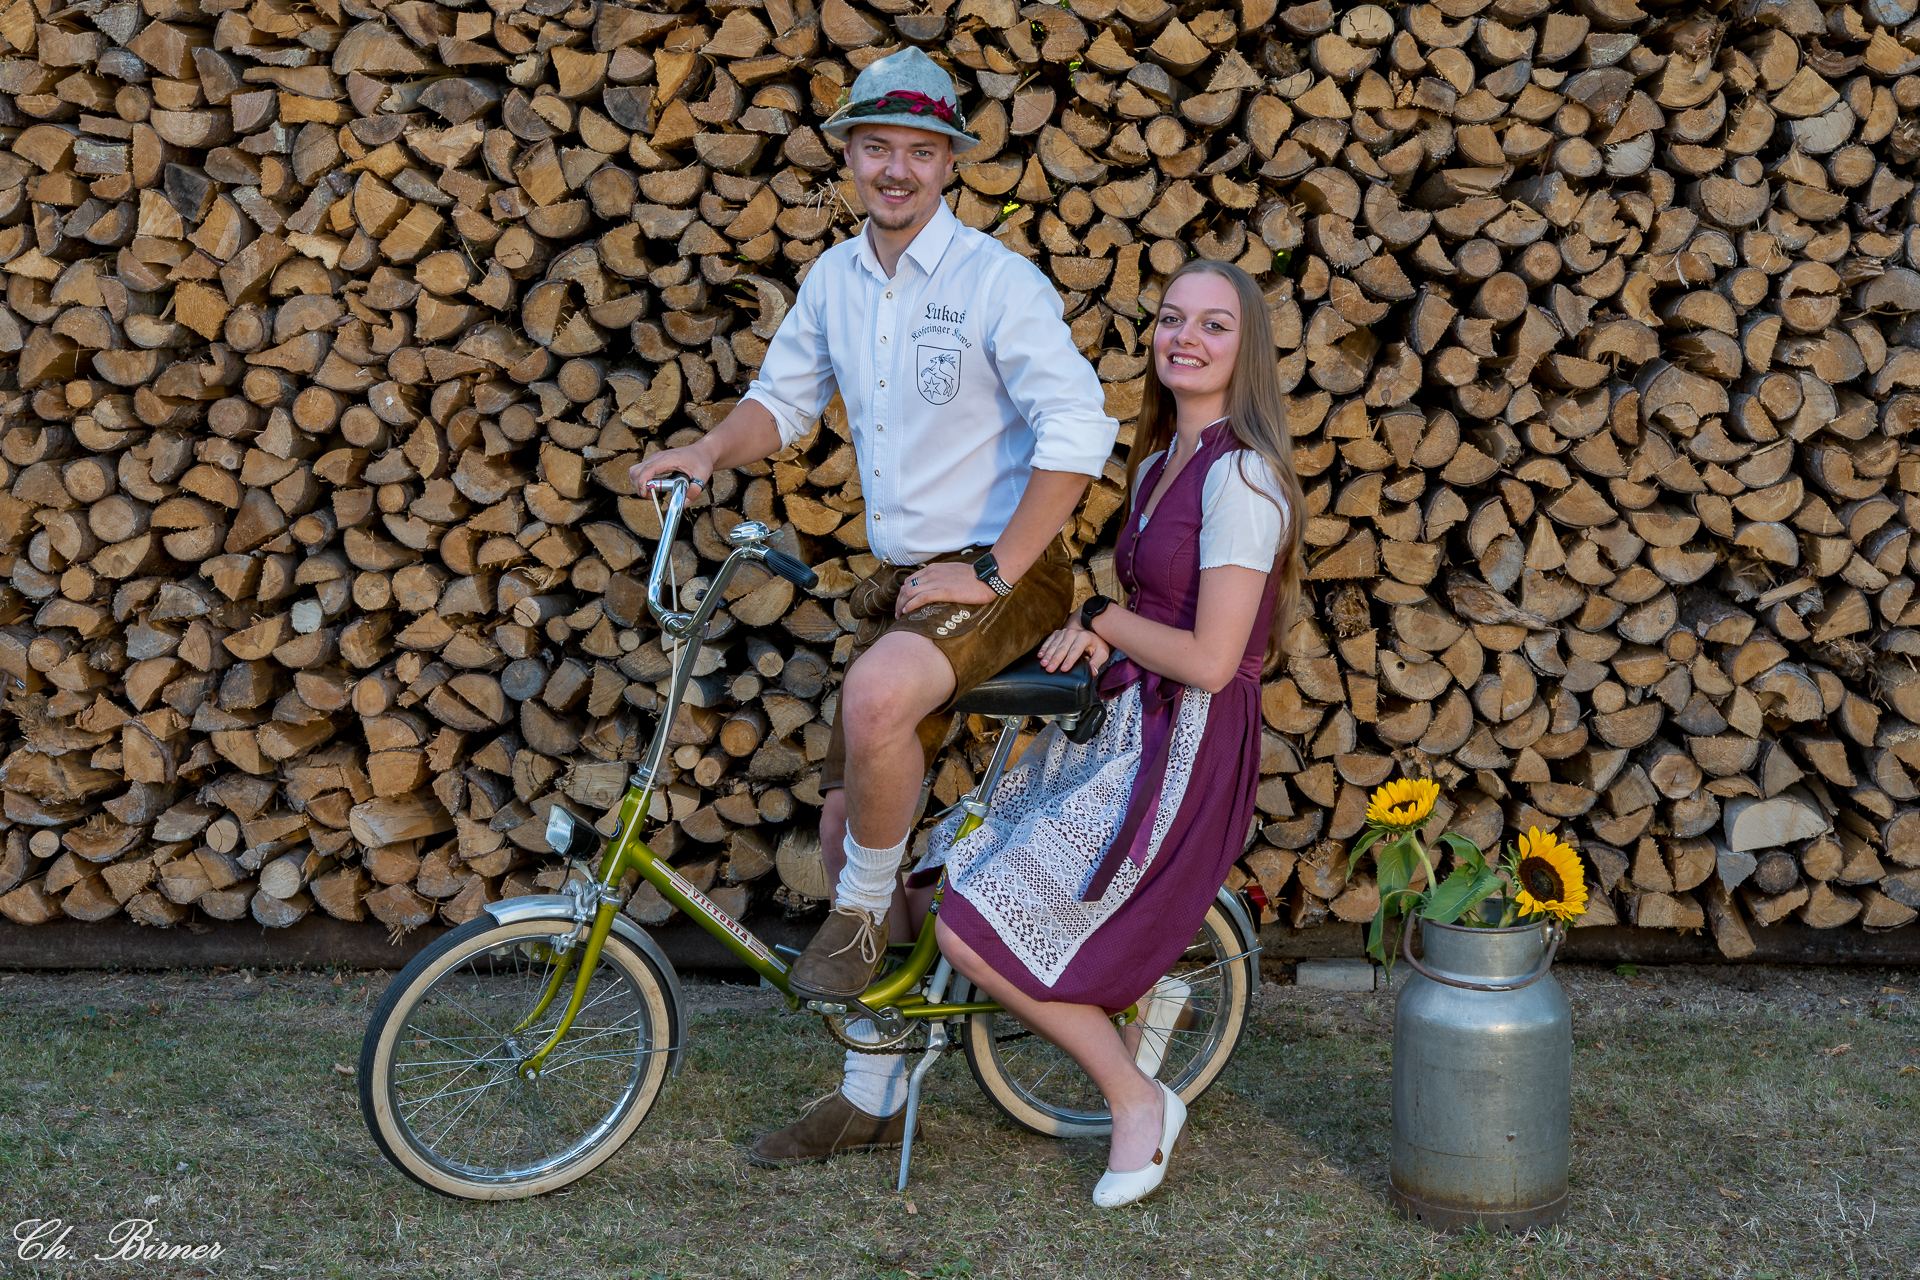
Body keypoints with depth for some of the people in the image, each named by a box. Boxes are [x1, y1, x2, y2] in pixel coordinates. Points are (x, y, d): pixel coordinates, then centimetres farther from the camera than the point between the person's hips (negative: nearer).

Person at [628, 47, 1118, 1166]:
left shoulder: (995, 279, -13)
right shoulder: (836, 279, 7)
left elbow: (1079, 432, -19)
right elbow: (785, 397, 19)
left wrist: (992, 572, -21)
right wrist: (713, 451, -1)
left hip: (1005, 573, -7)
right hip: (905, 575, 7)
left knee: (876, 697, -37)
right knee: (851, 826, 6)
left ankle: (863, 915, -8)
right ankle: (873, 1100, 20)